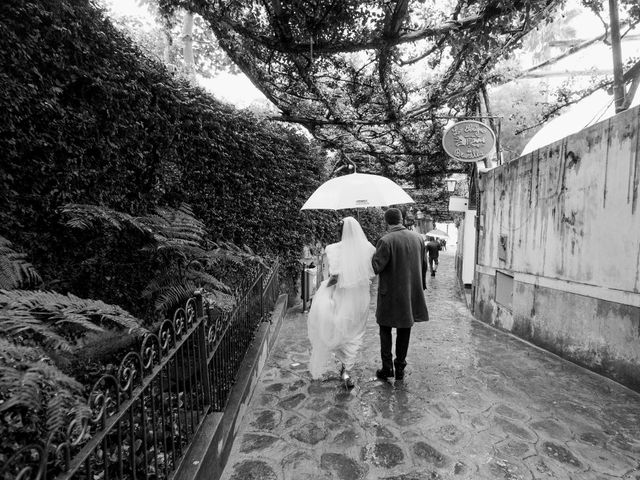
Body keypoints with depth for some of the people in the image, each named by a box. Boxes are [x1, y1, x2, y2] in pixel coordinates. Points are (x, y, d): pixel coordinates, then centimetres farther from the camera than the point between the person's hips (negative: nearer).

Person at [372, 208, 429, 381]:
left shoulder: (386, 241, -17)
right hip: (412, 293, 5)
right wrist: (421, 285, 21)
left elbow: (376, 267, -18)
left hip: (391, 294, -5)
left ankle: (387, 368, 14)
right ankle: (400, 368, 24)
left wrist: (373, 254, -1)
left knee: (385, 330, 12)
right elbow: (423, 266, 10)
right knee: (404, 331, 15)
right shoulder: (418, 238, 2)